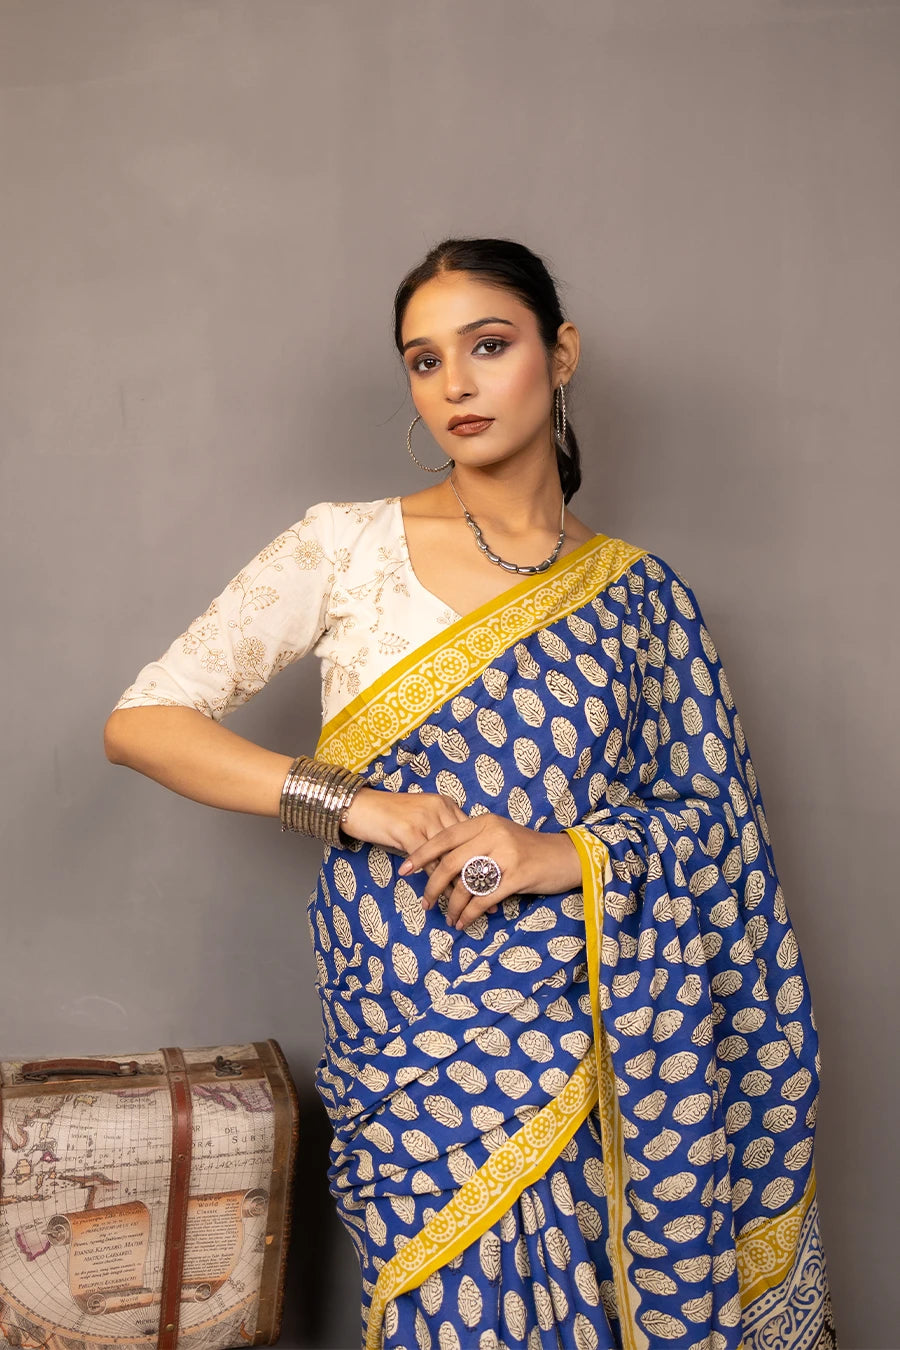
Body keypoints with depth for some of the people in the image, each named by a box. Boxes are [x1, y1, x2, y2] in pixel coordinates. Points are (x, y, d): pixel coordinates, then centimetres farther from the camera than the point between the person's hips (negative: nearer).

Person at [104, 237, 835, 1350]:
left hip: (591, 1026, 1)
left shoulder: (639, 595, 5)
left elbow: (715, 817, 5)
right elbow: (139, 721, -3)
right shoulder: (348, 546, 0)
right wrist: (348, 801, -15)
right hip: (406, 1021, -1)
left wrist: (558, 854, -13)